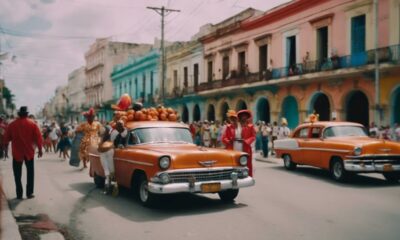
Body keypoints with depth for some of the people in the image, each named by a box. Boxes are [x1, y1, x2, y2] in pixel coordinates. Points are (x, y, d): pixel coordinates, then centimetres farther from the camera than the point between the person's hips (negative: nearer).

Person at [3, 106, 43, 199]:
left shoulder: (12, 125, 0)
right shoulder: (32, 124, -4)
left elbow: (6, 139, 4)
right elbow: (38, 138, -7)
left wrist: (6, 150, 14)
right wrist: (40, 150, 2)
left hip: (17, 153, 1)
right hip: (29, 152, 0)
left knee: (17, 174, 9)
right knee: (30, 172, 10)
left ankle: (19, 194, 8)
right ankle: (29, 193, 8)